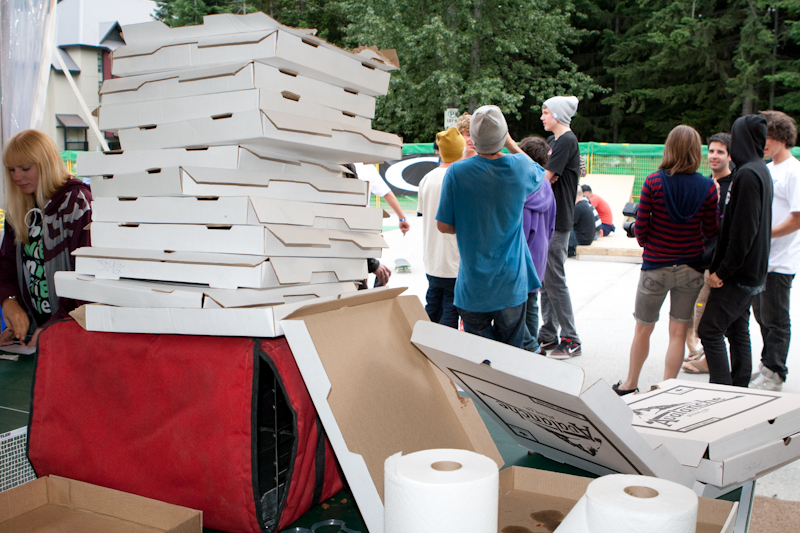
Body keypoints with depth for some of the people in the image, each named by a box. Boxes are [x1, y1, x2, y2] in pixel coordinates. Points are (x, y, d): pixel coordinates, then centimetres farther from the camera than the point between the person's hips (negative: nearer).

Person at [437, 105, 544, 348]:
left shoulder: (457, 172, -13)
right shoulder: (519, 166, -7)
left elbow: (443, 225, -7)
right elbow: (539, 174, 19)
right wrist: (510, 143, 25)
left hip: (473, 286, -1)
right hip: (512, 283, 1)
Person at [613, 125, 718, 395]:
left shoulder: (654, 182, -12)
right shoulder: (708, 186, -7)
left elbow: (640, 227, -8)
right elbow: (711, 231, -2)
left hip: (656, 267, -1)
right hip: (691, 268, 2)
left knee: (643, 329, 14)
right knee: (678, 332, 10)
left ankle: (630, 384, 30)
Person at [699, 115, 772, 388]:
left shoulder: (747, 174, -18)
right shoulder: (761, 170, 14)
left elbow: (743, 231, -23)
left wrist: (723, 270, -18)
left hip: (739, 274, -10)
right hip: (752, 272, 10)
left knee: (710, 330, -6)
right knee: (738, 332, 14)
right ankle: (739, 390, 21)